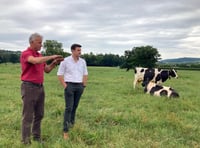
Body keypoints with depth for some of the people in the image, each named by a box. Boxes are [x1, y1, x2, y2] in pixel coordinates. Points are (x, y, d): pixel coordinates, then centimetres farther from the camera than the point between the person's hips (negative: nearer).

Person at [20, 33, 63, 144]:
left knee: (39, 114, 12)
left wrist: (54, 63, -1)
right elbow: (35, 61, -33)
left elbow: (47, 70, 17)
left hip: (40, 87, 8)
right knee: (28, 116, -3)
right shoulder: (25, 54, -12)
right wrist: (51, 57, -23)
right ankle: (26, 141, 7)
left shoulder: (40, 55, 14)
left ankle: (37, 137, 24)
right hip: (29, 87, -8)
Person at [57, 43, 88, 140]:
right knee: (69, 108, -10)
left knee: (75, 107, 11)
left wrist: (84, 85, 8)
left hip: (79, 86, 5)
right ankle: (65, 131, -8)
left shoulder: (82, 61, 8)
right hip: (69, 86, -5)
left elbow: (85, 74, 17)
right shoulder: (65, 61, -6)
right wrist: (65, 86, -9)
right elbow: (60, 74, -3)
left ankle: (72, 124, 26)